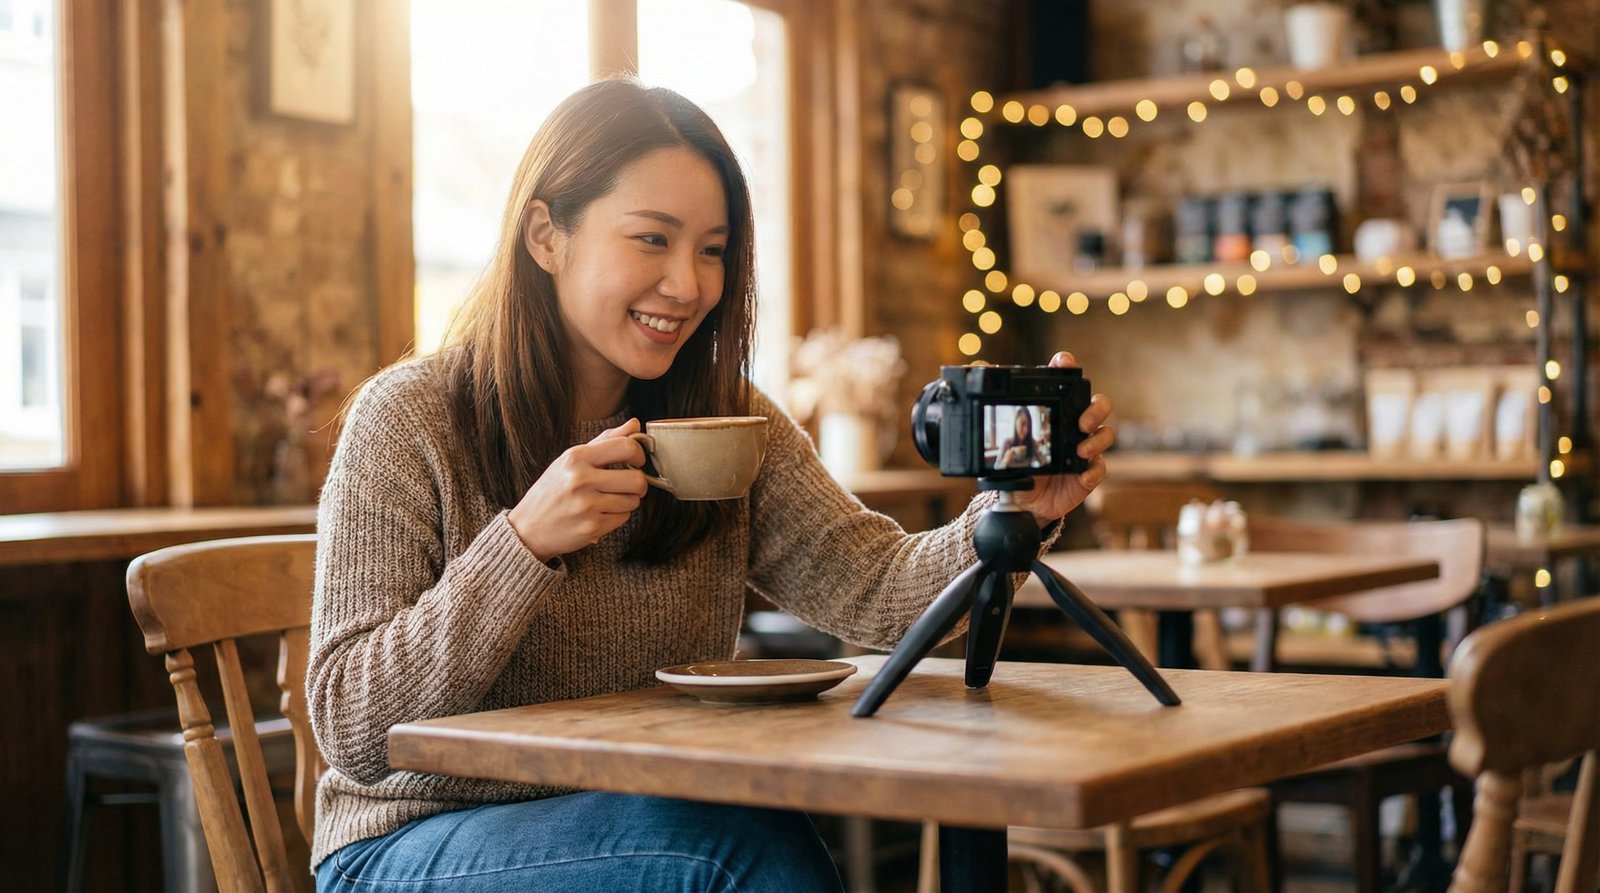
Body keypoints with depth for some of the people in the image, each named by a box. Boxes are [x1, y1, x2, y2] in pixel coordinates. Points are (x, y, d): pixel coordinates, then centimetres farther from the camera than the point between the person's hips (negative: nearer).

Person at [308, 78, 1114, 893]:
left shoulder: (729, 425, 5)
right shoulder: (408, 419, -11)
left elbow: (876, 591, -9)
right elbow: (349, 732, -16)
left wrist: (1015, 512, -28)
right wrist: (524, 543, -28)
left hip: (662, 820, 5)